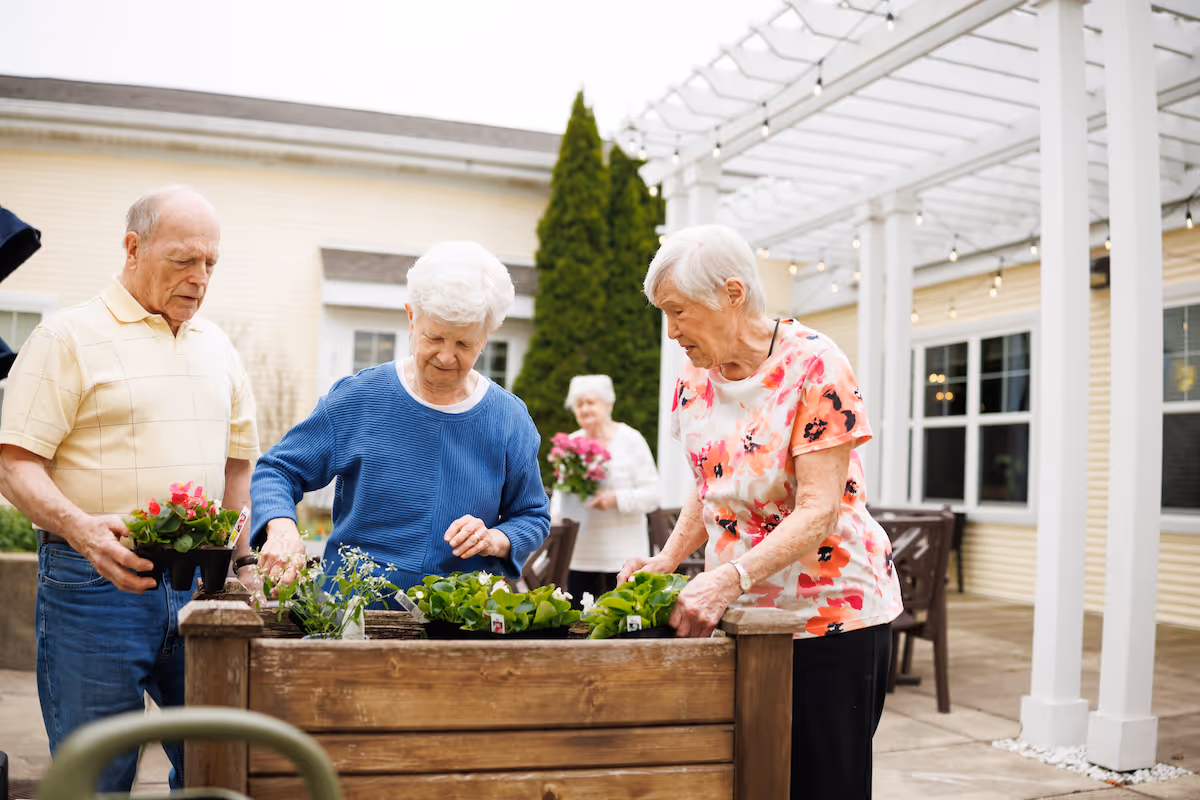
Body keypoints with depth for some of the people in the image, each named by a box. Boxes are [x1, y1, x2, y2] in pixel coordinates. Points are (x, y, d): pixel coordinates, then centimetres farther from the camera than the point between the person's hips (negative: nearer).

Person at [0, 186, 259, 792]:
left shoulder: (216, 346, 16)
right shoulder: (69, 337, -2)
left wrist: (237, 561, 13)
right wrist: (80, 527, -25)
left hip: (198, 584, 5)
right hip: (97, 581, -5)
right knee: (95, 776, 2)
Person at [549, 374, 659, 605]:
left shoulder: (630, 439, -1)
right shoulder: (572, 442, 12)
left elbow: (652, 493, -4)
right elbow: (561, 487, 21)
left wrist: (616, 499, -18)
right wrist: (556, 513, 3)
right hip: (580, 554, 4)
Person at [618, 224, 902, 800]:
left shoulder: (812, 365, -17)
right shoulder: (695, 378, 4)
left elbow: (819, 512, -22)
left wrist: (726, 579, -33)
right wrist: (667, 560, -1)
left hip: (830, 610, -6)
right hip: (737, 611, 6)